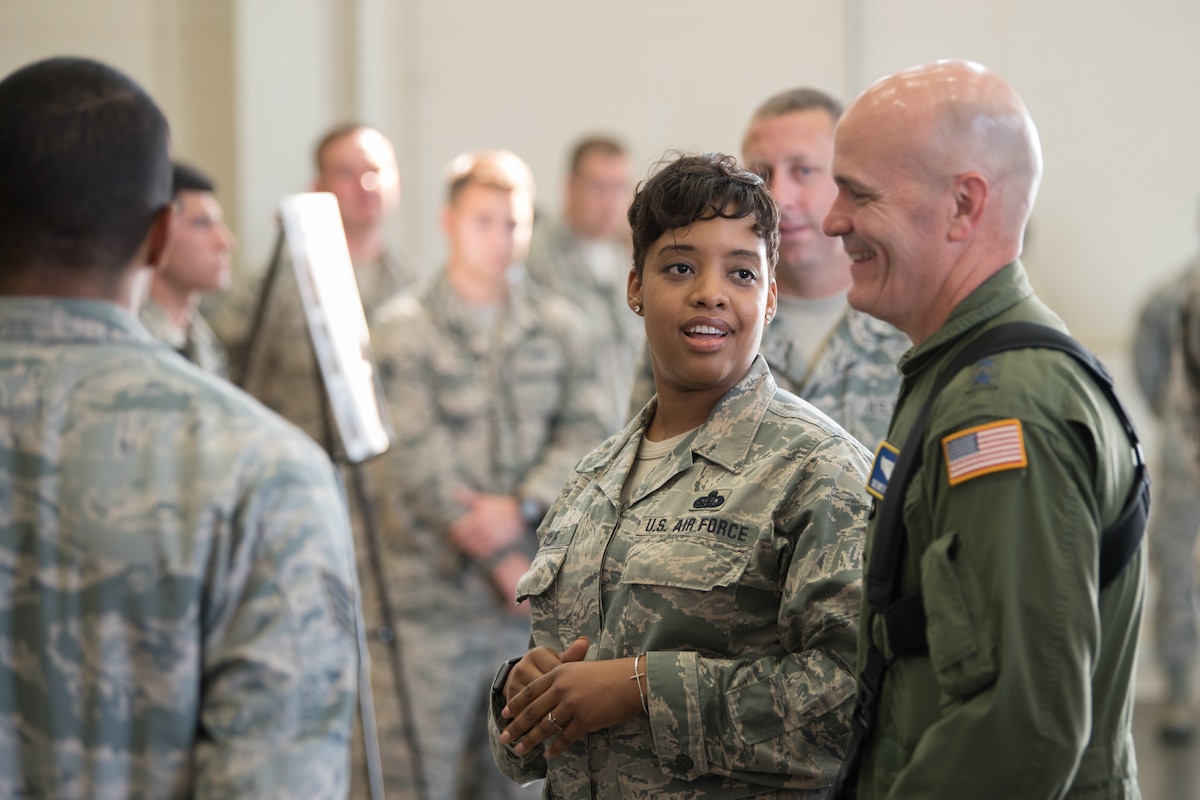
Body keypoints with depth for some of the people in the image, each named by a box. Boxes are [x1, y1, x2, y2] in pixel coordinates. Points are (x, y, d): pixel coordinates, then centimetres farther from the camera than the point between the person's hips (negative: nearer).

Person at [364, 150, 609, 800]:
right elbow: (418, 460, -9)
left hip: (535, 598, 4)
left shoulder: (558, 326, 10)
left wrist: (521, 508, -15)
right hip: (431, 598, -4)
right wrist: (504, 561, -9)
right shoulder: (403, 329, -2)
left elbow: (585, 434, 3)